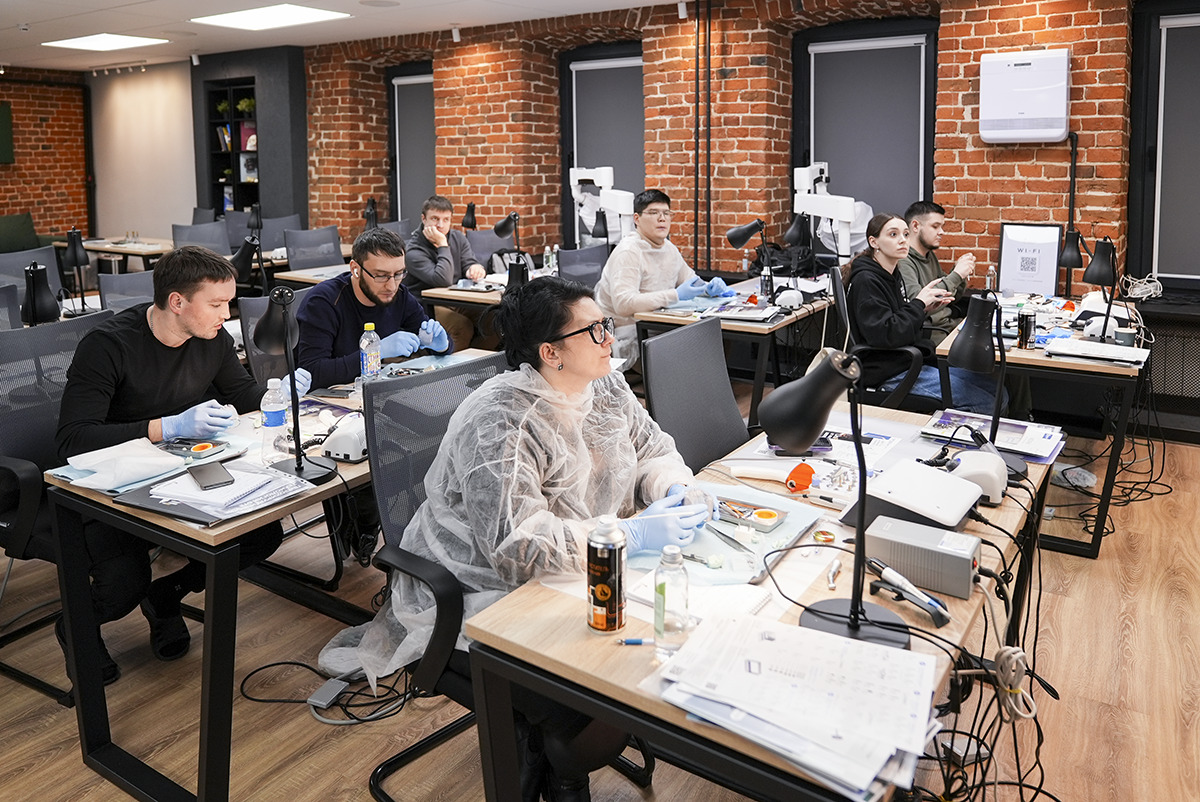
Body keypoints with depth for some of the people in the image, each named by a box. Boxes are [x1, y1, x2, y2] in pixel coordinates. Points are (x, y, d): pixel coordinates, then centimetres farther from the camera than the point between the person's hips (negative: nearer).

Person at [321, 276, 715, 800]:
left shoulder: (605, 386, 0)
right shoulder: (503, 423, -27)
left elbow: (652, 449, 13)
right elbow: (519, 548, -33)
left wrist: (676, 491, -10)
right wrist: (633, 534, -31)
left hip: (576, 574, 9)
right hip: (486, 594, -8)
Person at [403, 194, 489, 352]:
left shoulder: (458, 238, 10)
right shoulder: (414, 250, -13)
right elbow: (443, 280, -25)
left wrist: (476, 269, -23)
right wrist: (442, 244, -18)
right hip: (428, 306, -6)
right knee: (462, 326, -34)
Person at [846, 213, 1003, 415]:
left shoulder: (892, 276, 14)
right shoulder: (865, 281, -16)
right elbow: (884, 335, -24)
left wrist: (924, 309, 4)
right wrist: (918, 304, -16)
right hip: (890, 373, -10)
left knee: (995, 387, 3)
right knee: (985, 404, -15)